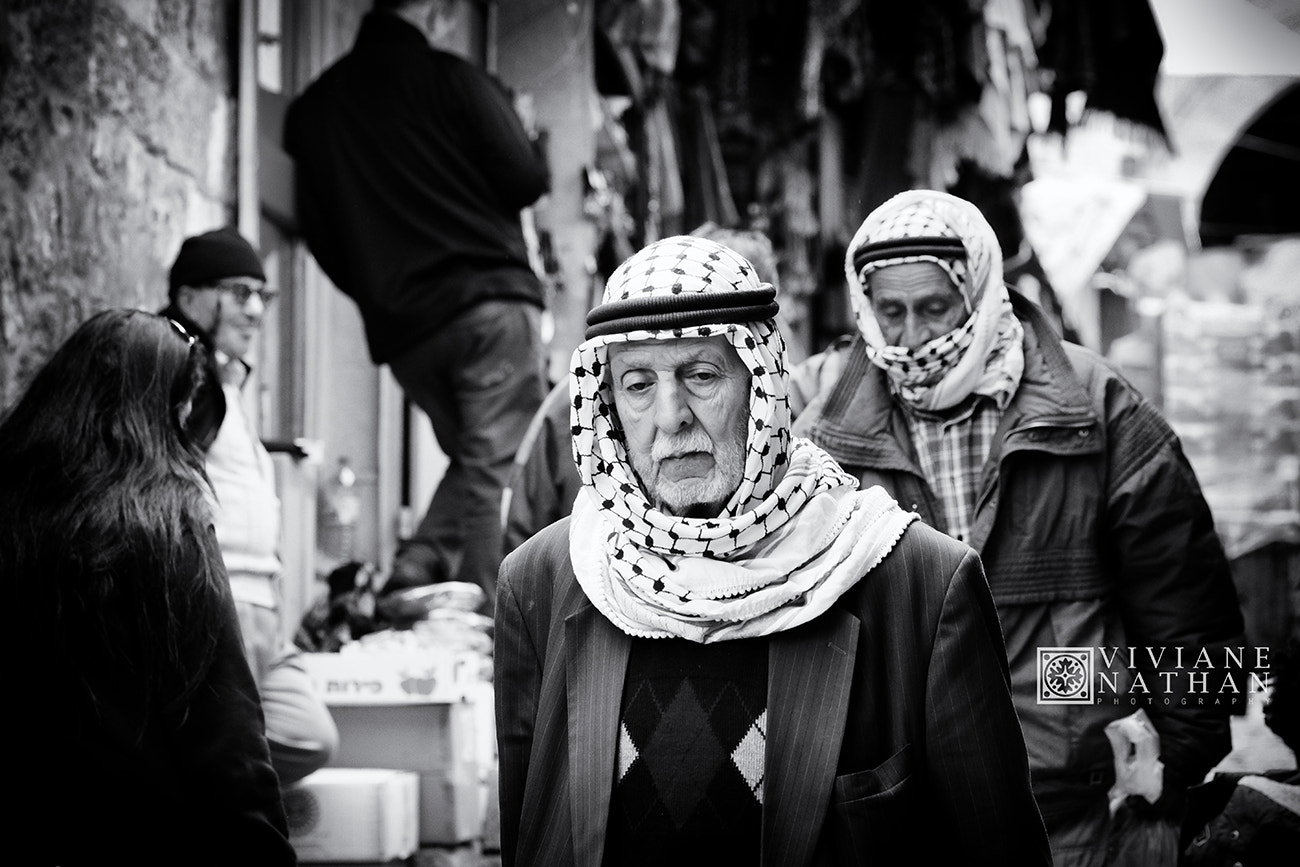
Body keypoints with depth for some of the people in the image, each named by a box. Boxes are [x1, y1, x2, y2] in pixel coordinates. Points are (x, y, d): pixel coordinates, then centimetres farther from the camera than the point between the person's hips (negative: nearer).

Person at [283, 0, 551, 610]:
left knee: (471, 460, 19)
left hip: (399, 328, 6)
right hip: (488, 298, -6)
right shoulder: (449, 79, -4)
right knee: (499, 468, -6)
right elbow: (527, 179, -5)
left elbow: (318, 232, 14)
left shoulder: (313, 108, 12)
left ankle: (415, 571, 2)